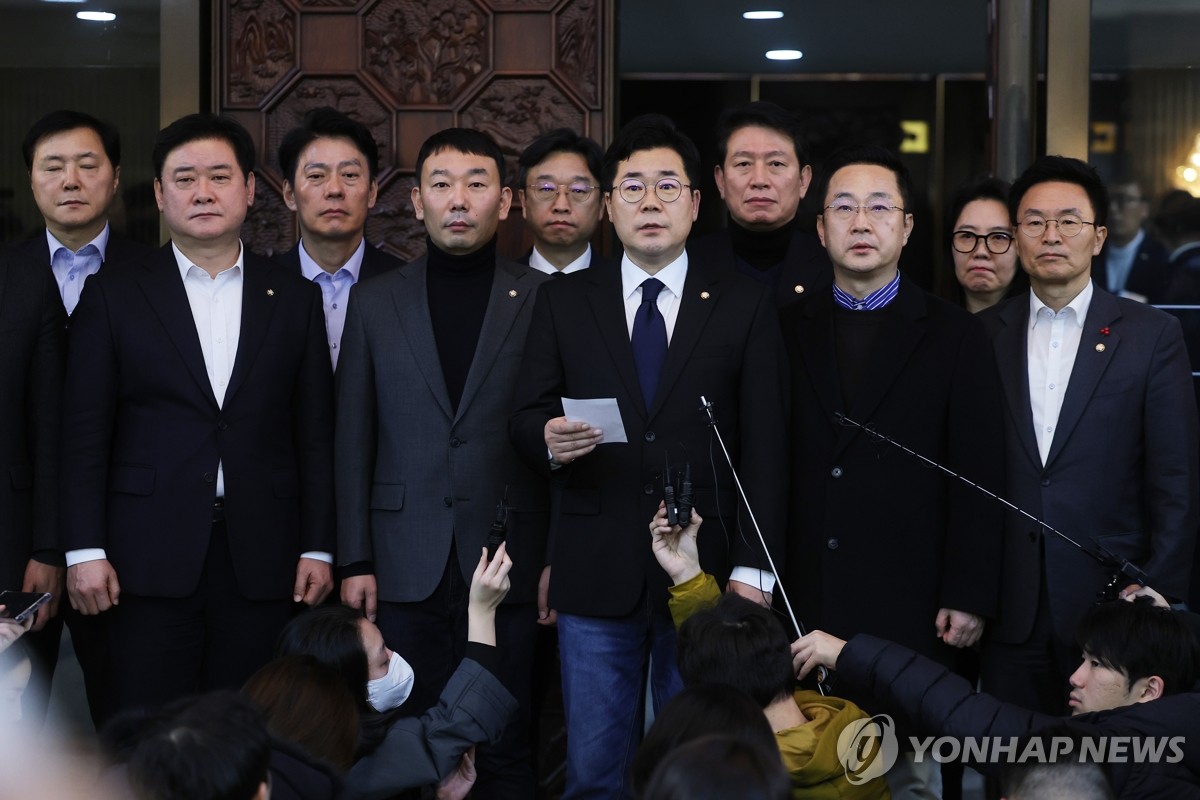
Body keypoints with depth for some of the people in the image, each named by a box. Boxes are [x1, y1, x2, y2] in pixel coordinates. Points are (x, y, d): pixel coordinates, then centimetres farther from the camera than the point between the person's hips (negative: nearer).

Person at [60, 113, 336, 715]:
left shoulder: (295, 299, 11)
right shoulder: (114, 295, 6)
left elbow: (315, 436, 9)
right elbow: (84, 433, 3)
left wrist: (318, 549, 3)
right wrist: (85, 550, -4)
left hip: (261, 561, 1)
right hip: (151, 558, -1)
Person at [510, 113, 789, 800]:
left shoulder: (746, 306, 4)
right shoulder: (563, 304, 10)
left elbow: (765, 451, 1)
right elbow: (525, 416, 9)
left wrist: (752, 572, -7)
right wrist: (549, 438, -16)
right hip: (596, 577, 1)